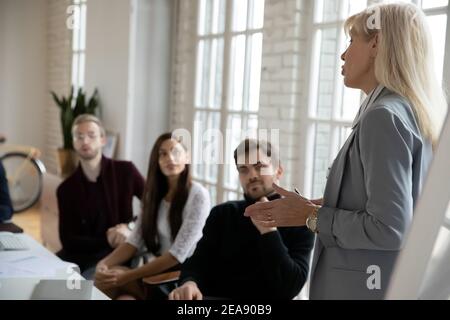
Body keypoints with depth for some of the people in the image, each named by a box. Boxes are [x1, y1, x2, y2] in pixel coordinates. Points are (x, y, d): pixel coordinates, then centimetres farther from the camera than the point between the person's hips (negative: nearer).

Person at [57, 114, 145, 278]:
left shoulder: (125, 171, -3)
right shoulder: (66, 189, 2)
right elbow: (68, 240, -1)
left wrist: (130, 227, -14)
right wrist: (106, 241, -15)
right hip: (80, 253, 3)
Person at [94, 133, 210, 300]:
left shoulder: (198, 195, -12)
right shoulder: (155, 193, 9)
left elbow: (178, 254, -18)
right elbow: (135, 241, 2)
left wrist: (127, 277, -21)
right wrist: (104, 263, -17)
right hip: (154, 270, 6)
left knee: (111, 280, -25)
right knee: (104, 278, -23)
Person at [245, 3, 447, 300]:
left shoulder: (383, 116, -19)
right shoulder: (415, 114, 9)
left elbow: (389, 228, -24)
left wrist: (312, 216, -13)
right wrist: (322, 206, 7)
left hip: (366, 286, -8)